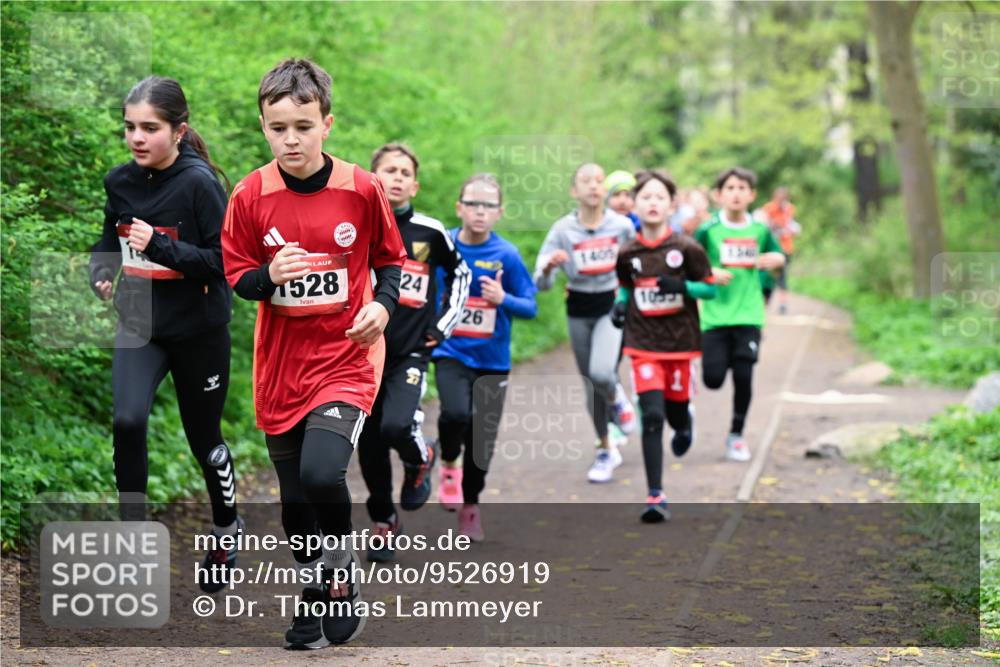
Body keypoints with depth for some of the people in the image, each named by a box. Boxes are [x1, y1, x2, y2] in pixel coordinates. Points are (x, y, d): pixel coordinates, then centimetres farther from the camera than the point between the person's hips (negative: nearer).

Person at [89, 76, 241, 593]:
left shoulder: (200, 183, -17)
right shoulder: (120, 181, -2)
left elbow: (224, 261, -19)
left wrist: (161, 246, -29)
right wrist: (100, 273, -7)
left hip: (198, 331, -3)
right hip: (139, 323, 3)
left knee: (203, 436, 12)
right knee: (127, 422, -20)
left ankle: (226, 529, 39)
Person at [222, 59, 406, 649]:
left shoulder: (362, 189, -7)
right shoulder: (251, 195, -5)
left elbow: (391, 258, 6)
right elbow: (237, 275, 2)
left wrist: (383, 305, -13)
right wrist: (270, 275, -19)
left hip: (346, 359, -3)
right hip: (282, 364, 3)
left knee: (322, 474, -23)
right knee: (295, 497, 10)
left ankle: (345, 575, 4)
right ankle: (315, 594, 33)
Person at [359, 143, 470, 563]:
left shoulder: (430, 232, 0)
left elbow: (460, 274, 17)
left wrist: (444, 324, 9)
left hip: (411, 353, -1)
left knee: (397, 426, -24)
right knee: (369, 448, 5)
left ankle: (420, 461, 11)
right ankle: (383, 524, 25)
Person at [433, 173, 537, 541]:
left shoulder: (507, 255, -8)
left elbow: (531, 307, -5)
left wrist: (503, 299, -24)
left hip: (492, 359, 1)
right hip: (451, 352, -1)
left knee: (482, 437, 10)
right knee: (456, 413, -28)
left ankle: (470, 506, 33)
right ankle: (448, 464, 4)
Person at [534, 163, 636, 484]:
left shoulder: (623, 226, -7)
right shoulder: (563, 230, -7)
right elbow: (541, 283, -11)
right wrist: (550, 266, -30)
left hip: (613, 306, -2)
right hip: (579, 312, 2)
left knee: (602, 373, -25)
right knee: (591, 384, 11)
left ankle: (617, 402, 11)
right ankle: (606, 449, 29)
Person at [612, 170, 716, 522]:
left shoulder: (686, 248, -7)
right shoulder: (628, 253, 0)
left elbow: (710, 287, -2)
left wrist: (682, 286, -19)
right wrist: (620, 303, -2)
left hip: (679, 340, 0)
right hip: (643, 343, 0)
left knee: (676, 411, 12)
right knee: (651, 416, -10)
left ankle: (684, 424, 54)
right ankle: (655, 496, -6)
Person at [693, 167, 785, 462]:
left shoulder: (760, 230, 5)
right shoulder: (708, 231, -2)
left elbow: (779, 257, 18)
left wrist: (772, 259, -4)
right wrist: (710, 273, -17)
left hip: (748, 316, 1)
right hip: (715, 316, -1)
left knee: (743, 377, -4)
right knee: (713, 380, -8)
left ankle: (736, 435, 14)